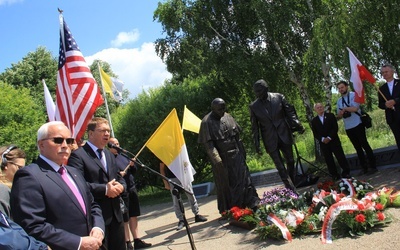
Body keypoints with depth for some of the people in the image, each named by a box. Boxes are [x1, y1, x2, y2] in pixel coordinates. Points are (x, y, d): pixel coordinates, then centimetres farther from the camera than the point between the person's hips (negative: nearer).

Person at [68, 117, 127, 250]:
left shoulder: (109, 154, 18)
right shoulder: (78, 155, -9)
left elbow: (119, 178, 20)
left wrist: (121, 186, -4)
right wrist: (105, 189, -20)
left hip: (115, 214, 8)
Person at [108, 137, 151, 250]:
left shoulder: (123, 155, 13)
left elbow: (134, 171, 18)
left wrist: (132, 165, -2)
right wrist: (118, 174, -27)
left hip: (132, 188, 7)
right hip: (121, 191, -7)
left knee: (133, 216, 13)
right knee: (125, 219, 1)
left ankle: (137, 241, 21)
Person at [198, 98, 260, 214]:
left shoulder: (227, 117, 6)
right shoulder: (207, 122, -10)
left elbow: (237, 135, 15)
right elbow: (208, 143, -15)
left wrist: (242, 151, 15)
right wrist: (216, 160, -24)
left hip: (236, 155, 4)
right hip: (222, 158, -4)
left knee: (243, 179, 4)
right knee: (225, 184, 5)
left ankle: (253, 204, 10)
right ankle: (228, 212, 16)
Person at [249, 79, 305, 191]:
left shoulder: (279, 97, -3)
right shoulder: (253, 106, -3)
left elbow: (290, 112, 3)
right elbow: (255, 127, 1)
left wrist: (298, 125, -10)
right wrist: (256, 144, -1)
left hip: (284, 136, 1)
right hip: (270, 141, -1)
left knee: (290, 162, 14)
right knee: (280, 168, -2)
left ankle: (293, 186, 31)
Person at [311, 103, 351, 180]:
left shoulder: (331, 116, 5)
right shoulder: (314, 121, 7)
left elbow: (335, 128, -2)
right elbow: (315, 134, 4)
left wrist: (329, 137, -13)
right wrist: (322, 139, -13)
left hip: (334, 140, -1)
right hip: (323, 143, 1)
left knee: (340, 156, -3)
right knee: (328, 160, 1)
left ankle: (346, 172, 7)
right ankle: (335, 175, 8)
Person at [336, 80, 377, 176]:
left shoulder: (353, 95, -4)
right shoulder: (339, 101, 14)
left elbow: (355, 108, -18)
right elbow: (339, 115, 15)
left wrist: (344, 108, -6)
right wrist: (341, 113, -7)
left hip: (357, 125, -6)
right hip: (348, 128, 6)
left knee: (365, 145, -4)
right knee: (358, 148, 9)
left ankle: (373, 166, 1)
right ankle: (364, 168, 14)